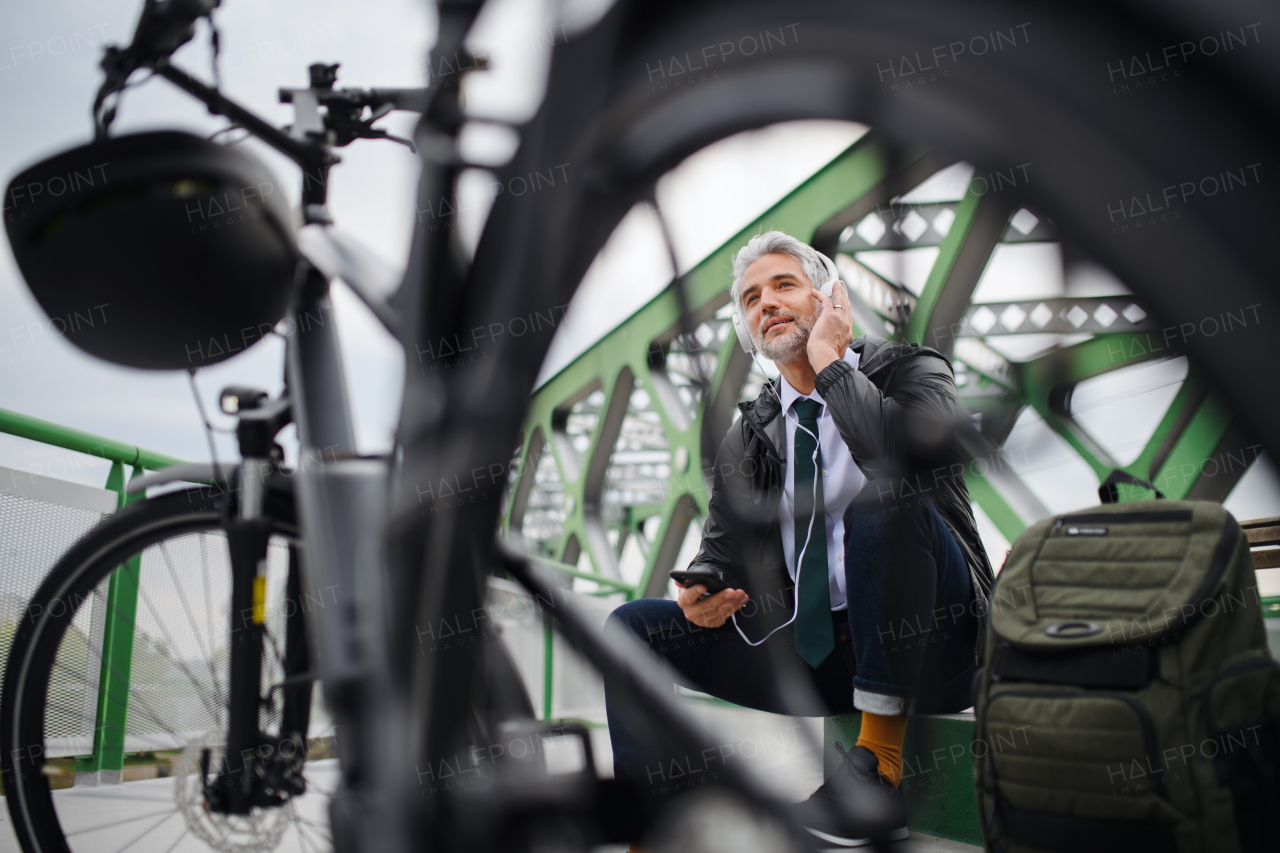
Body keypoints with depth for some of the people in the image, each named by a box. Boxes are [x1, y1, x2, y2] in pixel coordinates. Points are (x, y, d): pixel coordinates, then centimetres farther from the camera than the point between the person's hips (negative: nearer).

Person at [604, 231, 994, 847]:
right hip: (808, 651, 5)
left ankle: (880, 761, -26)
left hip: (921, 648, -4)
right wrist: (703, 592, -10)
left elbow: (905, 450, -26)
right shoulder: (745, 438, 12)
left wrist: (828, 359, -13)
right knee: (632, 627, -6)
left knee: (884, 500, -34)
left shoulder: (911, 370, -1)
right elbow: (722, 547, 14)